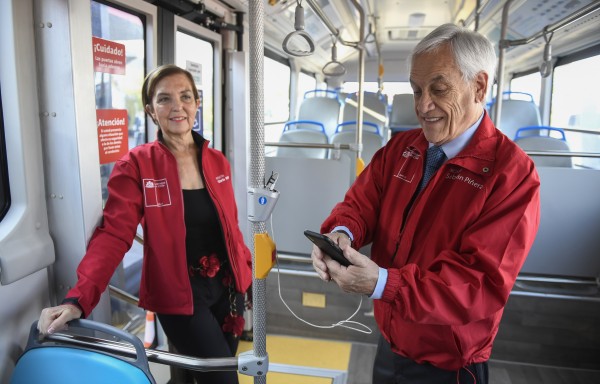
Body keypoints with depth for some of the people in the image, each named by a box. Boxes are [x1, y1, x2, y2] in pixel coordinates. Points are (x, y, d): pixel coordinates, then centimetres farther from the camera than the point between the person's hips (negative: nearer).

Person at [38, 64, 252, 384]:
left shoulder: (217, 161, 1)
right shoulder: (136, 165, -12)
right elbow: (113, 235, -19)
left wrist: (247, 269, 11)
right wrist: (79, 299, -29)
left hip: (227, 284, 5)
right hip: (179, 294, -5)